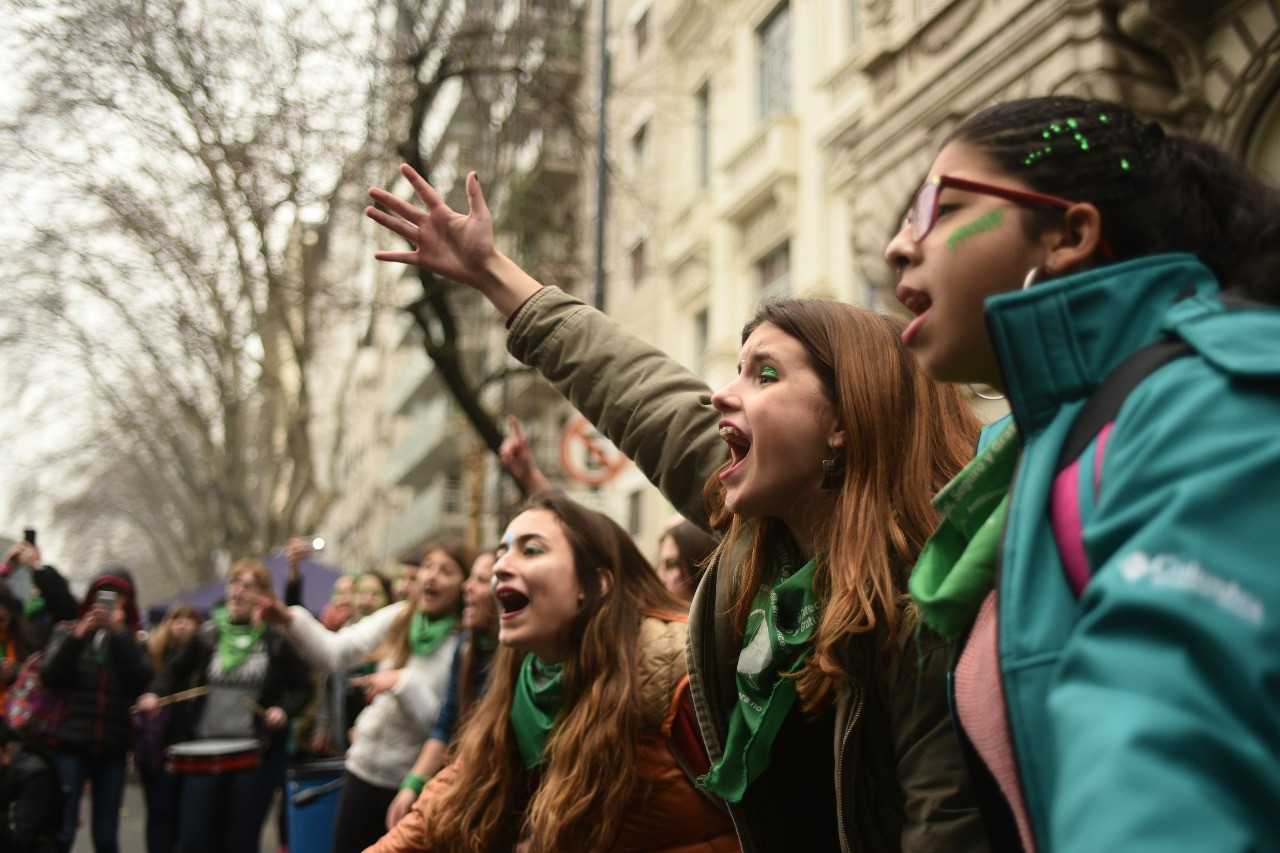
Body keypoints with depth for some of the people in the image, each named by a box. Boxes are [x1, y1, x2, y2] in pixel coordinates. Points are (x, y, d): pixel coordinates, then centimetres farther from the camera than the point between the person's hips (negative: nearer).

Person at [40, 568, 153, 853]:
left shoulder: (132, 640, 10)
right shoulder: (68, 631, 7)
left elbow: (140, 680, -9)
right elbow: (49, 676, -7)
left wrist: (119, 632, -11)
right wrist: (78, 635, -15)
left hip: (112, 747, 2)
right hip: (70, 744, -2)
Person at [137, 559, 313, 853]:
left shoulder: (277, 639, -3)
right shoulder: (207, 634, 4)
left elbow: (302, 688, 3)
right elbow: (176, 668, 15)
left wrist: (284, 710, -15)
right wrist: (156, 695, -3)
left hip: (256, 754, -2)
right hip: (205, 752, 3)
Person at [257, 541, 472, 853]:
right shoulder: (398, 617, 1)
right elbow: (334, 652, -4)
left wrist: (403, 683, -27)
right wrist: (291, 621, -18)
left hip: (413, 781, -4)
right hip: (363, 767, 5)